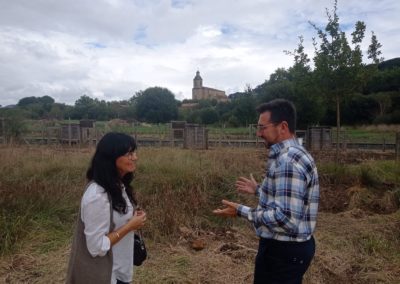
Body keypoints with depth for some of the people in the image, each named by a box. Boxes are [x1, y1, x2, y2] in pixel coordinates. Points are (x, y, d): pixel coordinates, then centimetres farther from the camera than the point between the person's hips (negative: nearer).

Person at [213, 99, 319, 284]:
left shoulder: (288, 161, -26)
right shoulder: (288, 155, 7)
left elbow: (285, 218, -31)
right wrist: (258, 190, 24)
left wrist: (241, 211, -23)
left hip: (285, 250, -10)